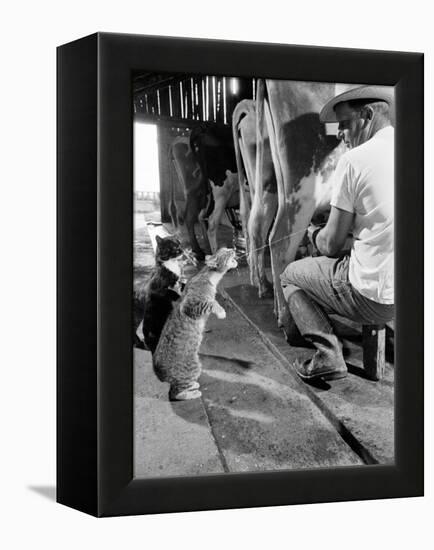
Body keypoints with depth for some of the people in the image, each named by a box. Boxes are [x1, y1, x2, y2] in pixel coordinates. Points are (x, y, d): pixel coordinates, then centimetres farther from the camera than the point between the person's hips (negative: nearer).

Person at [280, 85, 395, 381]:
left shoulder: (355, 159, -14)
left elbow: (331, 246, -9)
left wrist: (313, 232, 14)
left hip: (375, 298, -7)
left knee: (290, 275, 19)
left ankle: (328, 354, 8)